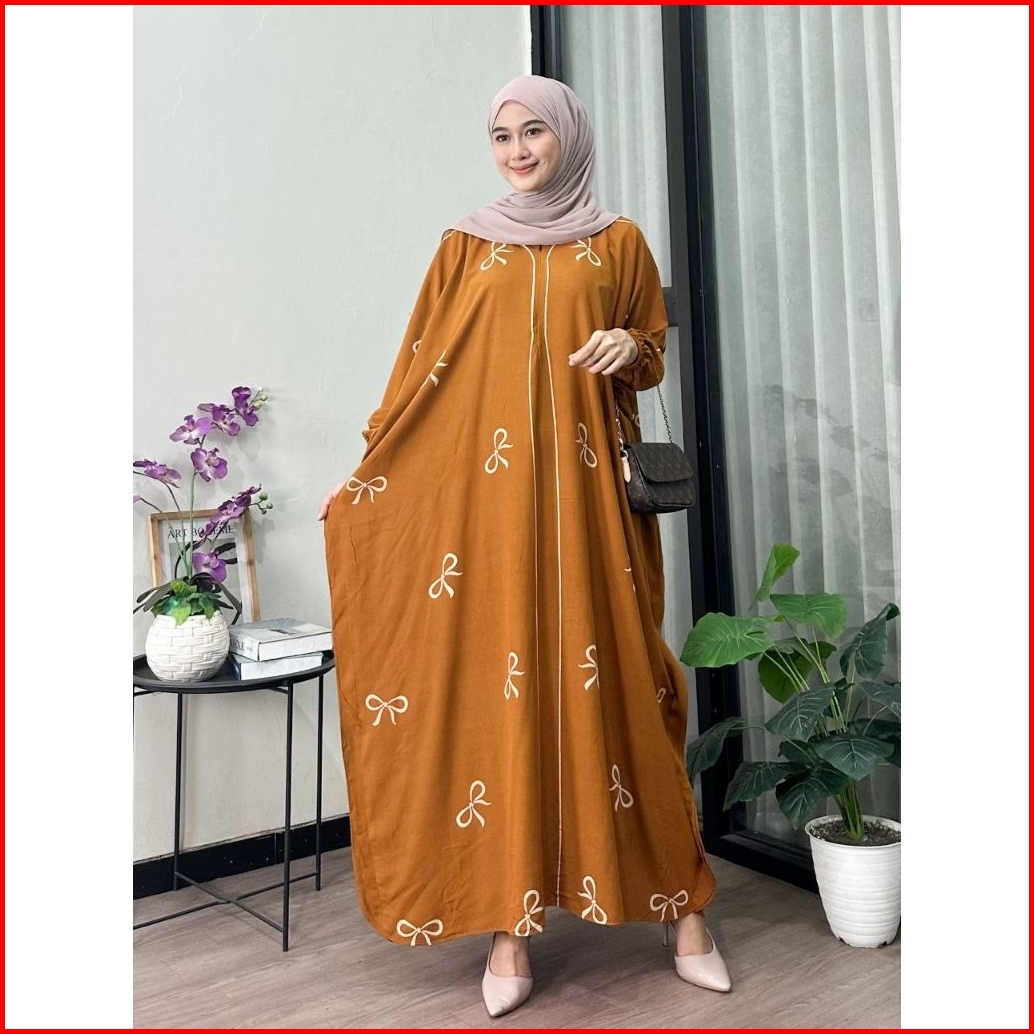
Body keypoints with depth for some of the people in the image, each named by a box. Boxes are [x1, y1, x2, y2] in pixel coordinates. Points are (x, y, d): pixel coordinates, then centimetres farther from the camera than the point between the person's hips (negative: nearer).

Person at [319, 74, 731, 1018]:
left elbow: (655, 360, 16)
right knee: (497, 685, -2)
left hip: (587, 487, 0)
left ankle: (681, 909, 13)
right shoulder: (465, 246, 13)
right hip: (487, 488, 1)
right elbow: (421, 369, 11)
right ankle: (511, 924, 9)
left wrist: (629, 348, -7)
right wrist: (366, 472, 6)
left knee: (611, 678, -1)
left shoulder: (618, 242, 12)